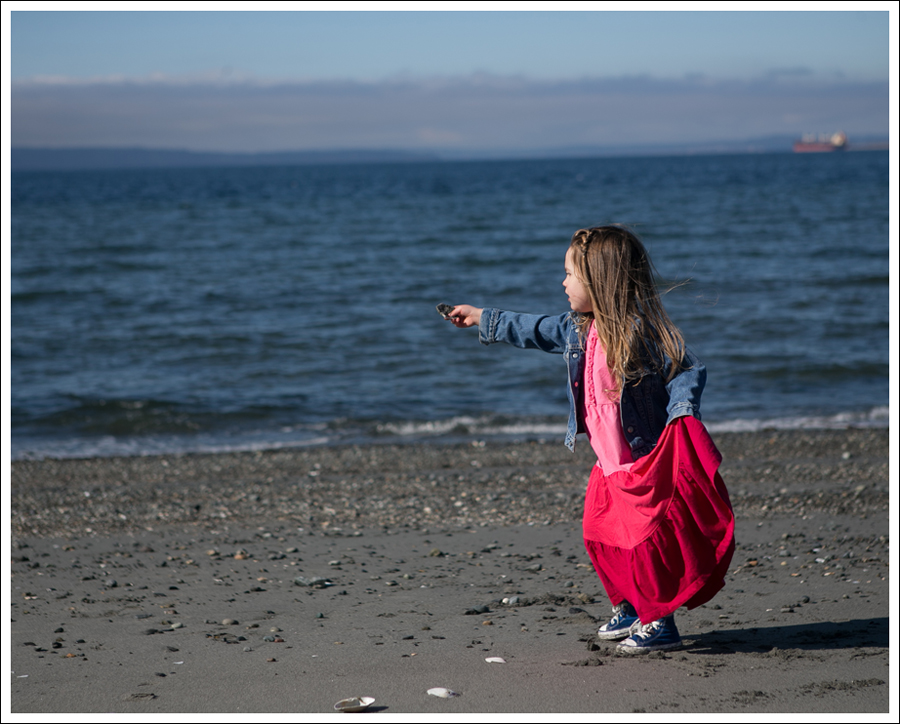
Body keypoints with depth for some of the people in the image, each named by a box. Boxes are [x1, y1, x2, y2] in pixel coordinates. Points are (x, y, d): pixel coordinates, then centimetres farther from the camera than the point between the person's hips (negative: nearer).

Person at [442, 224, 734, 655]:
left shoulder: (641, 330, -19)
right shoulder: (578, 331, 6)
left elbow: (688, 371, -17)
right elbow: (534, 331, 20)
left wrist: (681, 412, -32)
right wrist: (482, 319, 26)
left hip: (648, 462, -8)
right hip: (610, 465, 8)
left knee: (644, 540, -7)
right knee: (601, 537, 11)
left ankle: (660, 623, 5)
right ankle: (627, 609, 28)